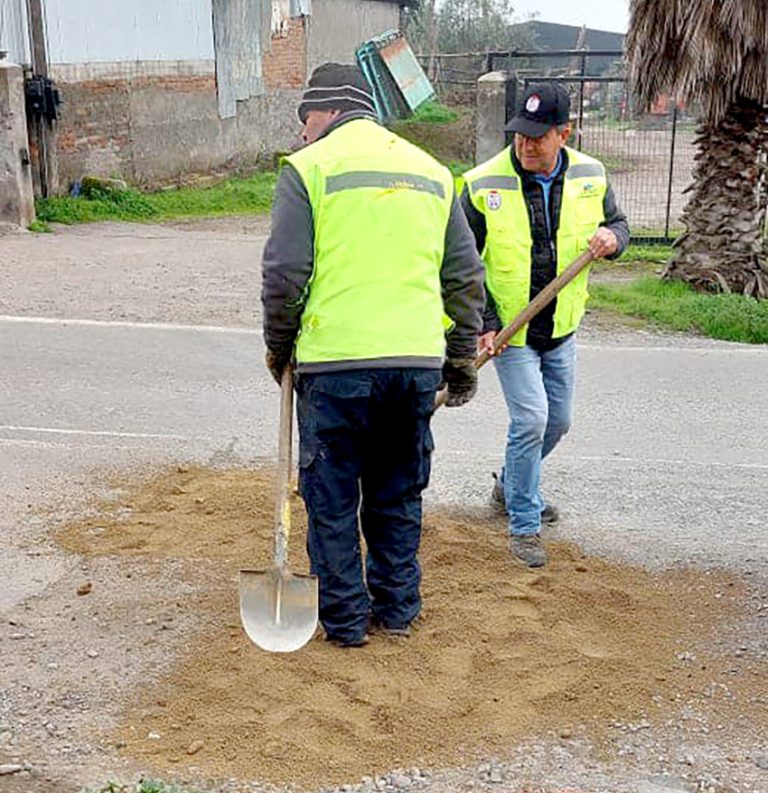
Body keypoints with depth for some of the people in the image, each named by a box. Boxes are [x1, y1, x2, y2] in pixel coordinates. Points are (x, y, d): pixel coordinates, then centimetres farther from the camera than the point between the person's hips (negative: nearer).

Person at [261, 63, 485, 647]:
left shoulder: (308, 167, -1)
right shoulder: (432, 171, 14)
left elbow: (285, 274, -7)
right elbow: (466, 277, 14)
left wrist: (279, 346, 8)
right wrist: (462, 360, 20)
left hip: (336, 360, -4)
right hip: (419, 361, 5)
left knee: (332, 497, 10)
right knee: (399, 494, 18)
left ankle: (345, 617, 18)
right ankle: (398, 608, 27)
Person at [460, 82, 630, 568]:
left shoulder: (590, 177, -4)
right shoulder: (484, 185, -15)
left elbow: (618, 222, 12)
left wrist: (612, 237, -13)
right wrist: (483, 324, -15)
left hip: (562, 329, 5)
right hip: (508, 329, -5)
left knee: (558, 420, 16)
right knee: (531, 419, -13)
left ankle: (511, 488, 43)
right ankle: (524, 526, 4)